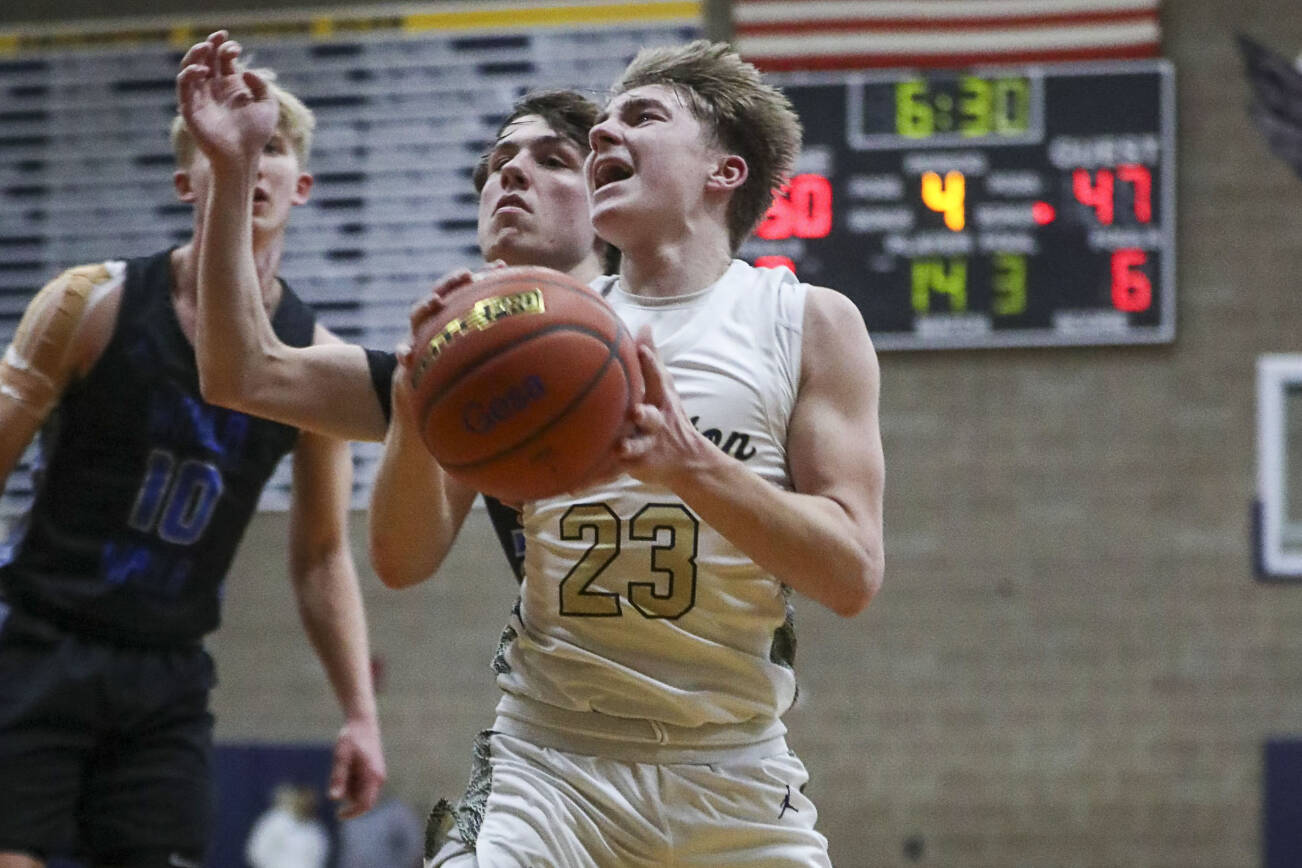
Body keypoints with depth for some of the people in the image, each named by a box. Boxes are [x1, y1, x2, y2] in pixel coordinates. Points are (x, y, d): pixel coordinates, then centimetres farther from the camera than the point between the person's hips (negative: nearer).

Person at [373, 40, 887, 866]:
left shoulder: (809, 324, 2)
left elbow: (853, 572, -7)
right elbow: (404, 559, 4)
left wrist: (689, 464, -22)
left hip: (732, 770, 0)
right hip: (549, 759, 0)